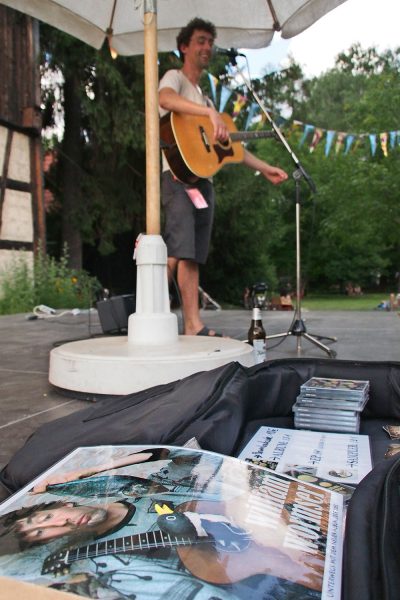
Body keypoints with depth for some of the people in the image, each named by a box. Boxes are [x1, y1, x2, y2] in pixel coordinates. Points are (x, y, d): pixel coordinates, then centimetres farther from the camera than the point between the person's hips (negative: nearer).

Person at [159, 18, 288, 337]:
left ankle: (194, 326, 0)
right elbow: (165, 99, -21)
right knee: (178, 251, -20)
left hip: (203, 179, 8)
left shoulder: (204, 97, 30)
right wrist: (211, 113, -31)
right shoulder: (175, 77, 6)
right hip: (178, 175, -8)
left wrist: (264, 168, 23)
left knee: (193, 256, 1)